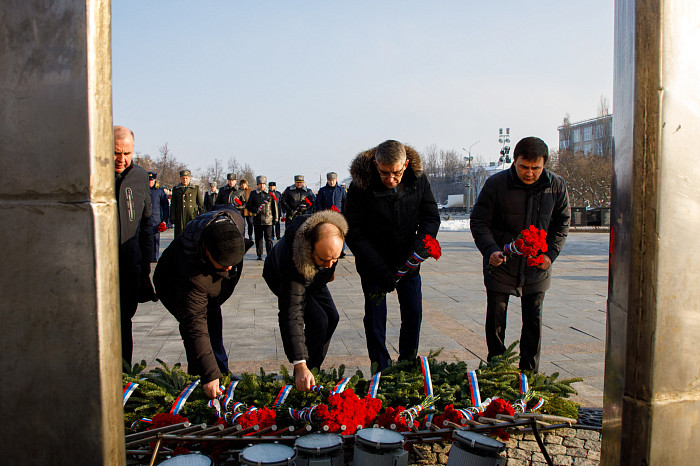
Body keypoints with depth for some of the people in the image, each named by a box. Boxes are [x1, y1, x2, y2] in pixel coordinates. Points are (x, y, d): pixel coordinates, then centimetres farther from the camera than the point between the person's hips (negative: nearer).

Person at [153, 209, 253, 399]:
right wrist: (209, 374, -50)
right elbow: (195, 326, -47)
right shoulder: (192, 276, -49)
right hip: (174, 288, -6)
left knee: (213, 325, 14)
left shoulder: (235, 221, -36)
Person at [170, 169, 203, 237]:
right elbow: (173, 205, 11)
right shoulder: (176, 189, 11)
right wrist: (172, 218, 3)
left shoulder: (195, 188, 8)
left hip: (193, 216, -1)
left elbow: (200, 204, 9)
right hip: (180, 217, 1)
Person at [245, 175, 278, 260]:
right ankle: (259, 255, 15)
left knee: (268, 238, -6)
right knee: (258, 238, 6)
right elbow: (248, 206, 10)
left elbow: (274, 206, 11)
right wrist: (255, 210, -8)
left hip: (268, 220, -2)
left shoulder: (270, 194, 7)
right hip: (257, 220, 2)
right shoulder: (253, 194, 9)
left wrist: (275, 217, 6)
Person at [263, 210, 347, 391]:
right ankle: (304, 373, -2)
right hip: (280, 279, -6)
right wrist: (300, 365, -50)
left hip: (313, 277, 6)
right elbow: (291, 315, -48)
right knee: (318, 321, -20)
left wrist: (330, 271, 11)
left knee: (332, 317, 3)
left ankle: (314, 369, 17)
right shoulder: (294, 264, -49)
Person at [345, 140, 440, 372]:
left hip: (408, 263, 3)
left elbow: (431, 217, -5)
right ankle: (380, 368, 20)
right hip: (374, 264, -2)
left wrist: (416, 252, -22)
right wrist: (380, 268, -25)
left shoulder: (418, 179, -12)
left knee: (413, 314, 7)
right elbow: (354, 233, -18)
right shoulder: (360, 186, -21)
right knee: (375, 318, 3)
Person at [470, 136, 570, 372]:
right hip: (501, 265, -2)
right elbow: (478, 222, -6)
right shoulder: (496, 184, -12)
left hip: (537, 267, 2)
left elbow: (562, 222, 8)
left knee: (534, 321, 10)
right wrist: (491, 251, -21)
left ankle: (529, 373, 23)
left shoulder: (556, 185, -5)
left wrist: (550, 253, -6)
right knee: (495, 320, 3)